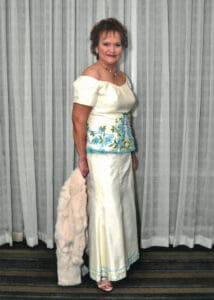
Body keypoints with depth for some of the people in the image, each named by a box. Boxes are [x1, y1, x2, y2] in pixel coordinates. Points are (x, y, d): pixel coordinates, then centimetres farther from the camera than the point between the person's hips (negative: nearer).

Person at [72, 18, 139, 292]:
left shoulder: (123, 77, 10)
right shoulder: (90, 77, -15)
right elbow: (78, 119, -16)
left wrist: (132, 152, 17)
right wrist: (82, 158, -16)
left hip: (123, 153, 8)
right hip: (101, 154, -8)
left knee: (124, 205, 17)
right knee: (106, 210, 0)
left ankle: (121, 257, 37)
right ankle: (102, 270, 17)